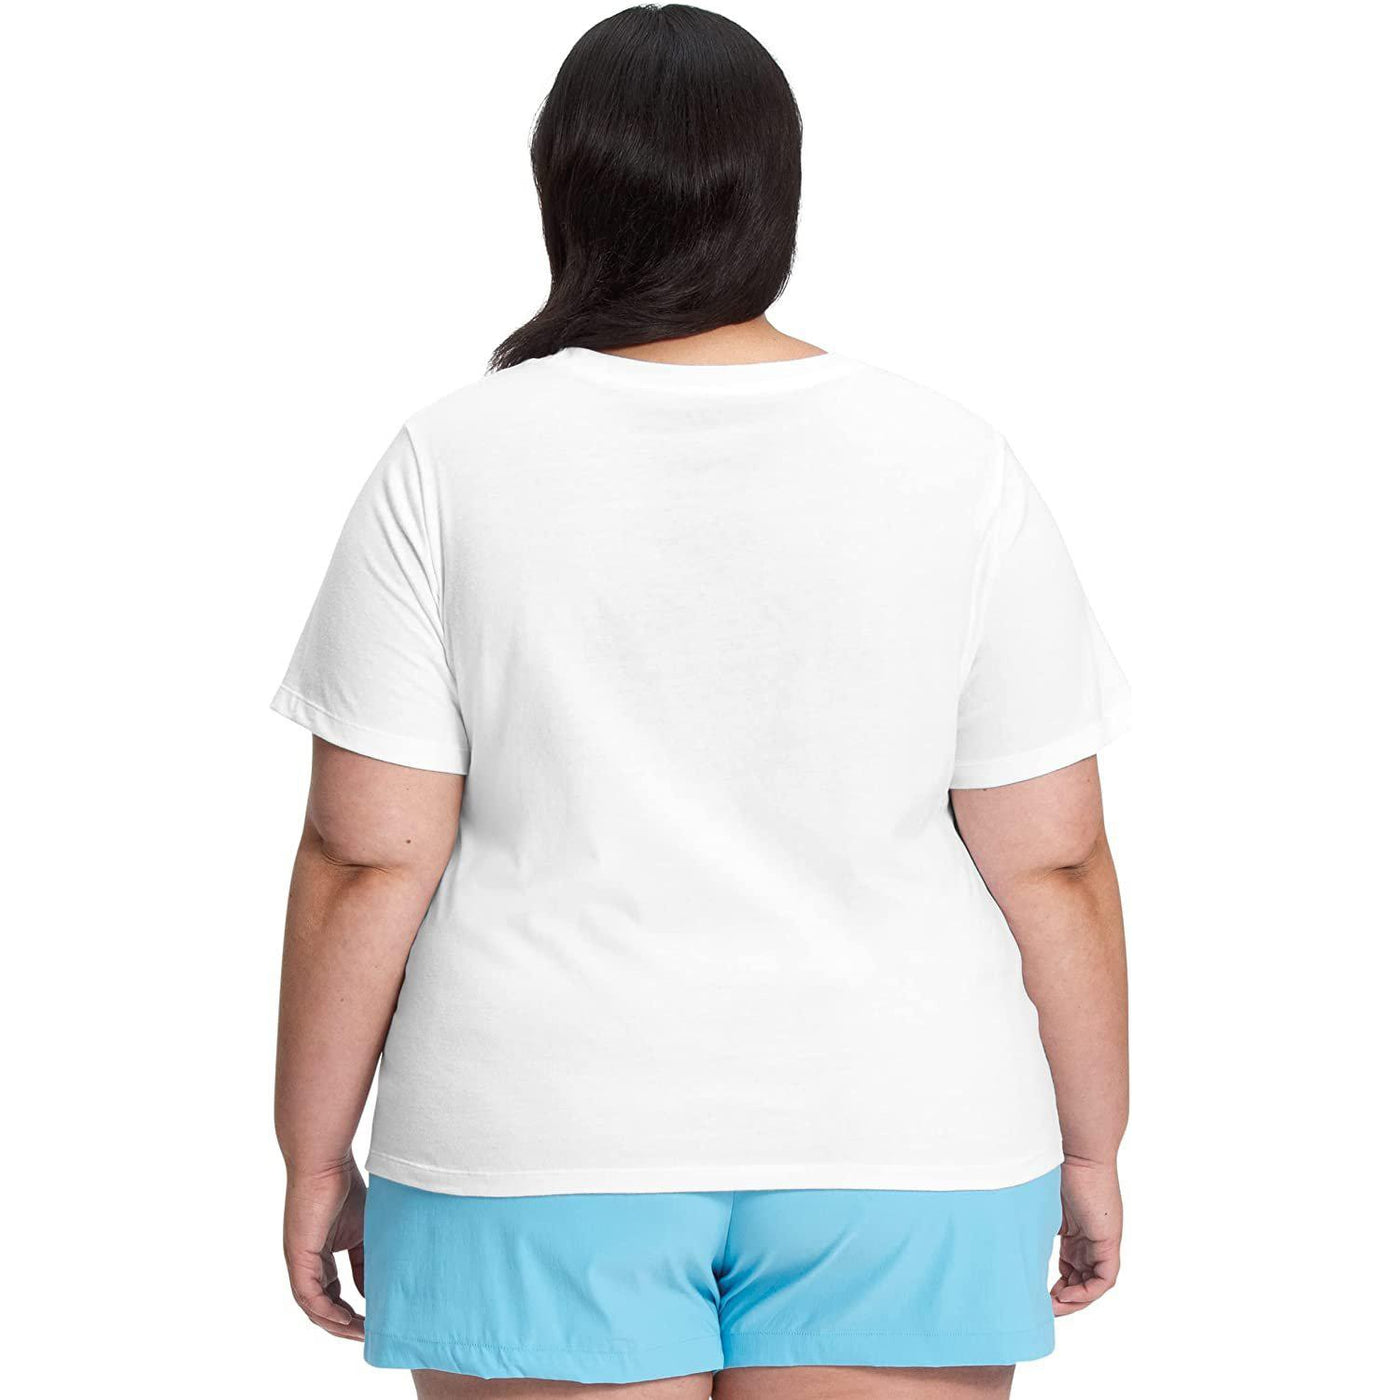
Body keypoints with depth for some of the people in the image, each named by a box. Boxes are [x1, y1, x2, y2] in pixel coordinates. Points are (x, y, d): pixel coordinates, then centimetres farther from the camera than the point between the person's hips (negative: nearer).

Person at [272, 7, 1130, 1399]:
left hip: (543, 1163, 0)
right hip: (893, 1144, 1)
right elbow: (1051, 863, -2)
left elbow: (367, 859, -7)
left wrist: (315, 1156, 4)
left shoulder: (450, 466, -6)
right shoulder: (954, 468, -3)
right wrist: (1087, 1152, 9)